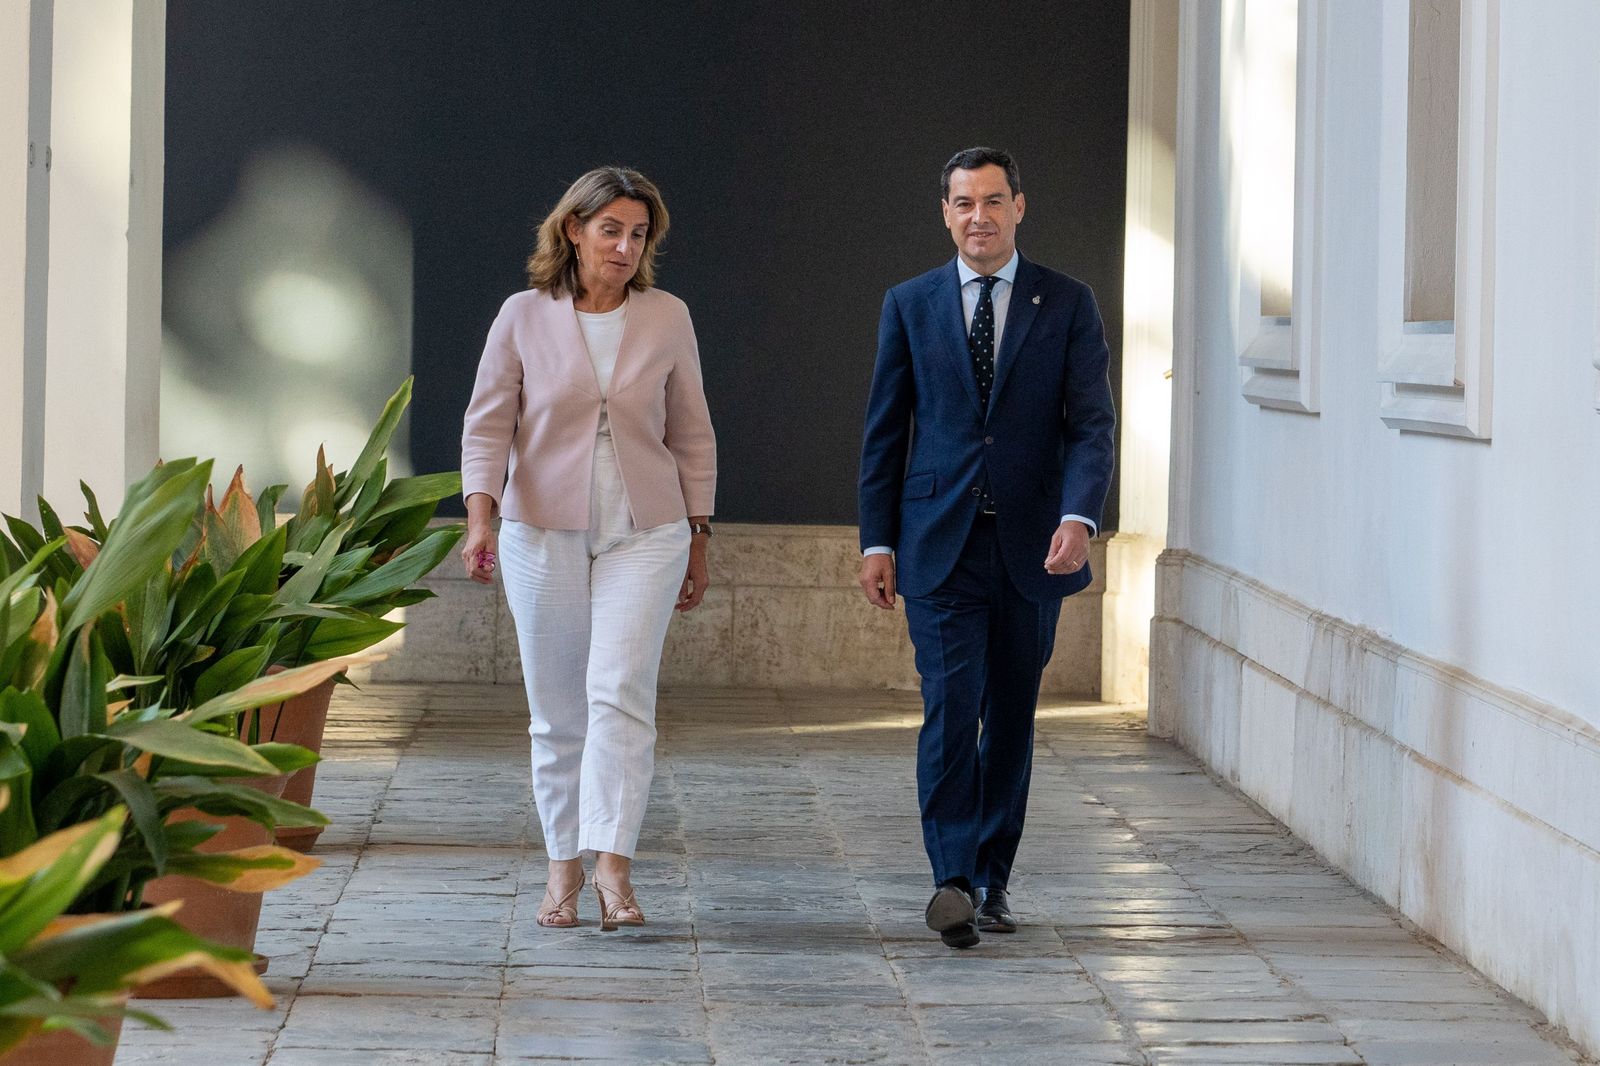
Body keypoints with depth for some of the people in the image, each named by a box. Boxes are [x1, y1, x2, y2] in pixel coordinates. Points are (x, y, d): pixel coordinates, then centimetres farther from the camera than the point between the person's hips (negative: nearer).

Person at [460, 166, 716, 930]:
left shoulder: (667, 318, 3)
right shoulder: (523, 317, 0)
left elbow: (692, 435, 11)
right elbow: (487, 424, 1)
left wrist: (697, 538, 11)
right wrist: (480, 516, -13)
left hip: (645, 532, 0)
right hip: (543, 531, 0)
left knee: (620, 692, -16)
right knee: (556, 711, 5)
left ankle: (613, 867, -21)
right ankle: (563, 867, 15)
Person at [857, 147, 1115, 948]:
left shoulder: (1067, 305, 3)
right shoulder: (909, 305, 6)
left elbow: (1092, 424, -3)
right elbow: (884, 431, 9)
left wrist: (1078, 517, -19)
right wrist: (876, 540, 2)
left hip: (1031, 545, 1)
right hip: (939, 544, -1)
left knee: (1012, 718, 7)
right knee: (951, 708, -13)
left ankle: (990, 880, 18)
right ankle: (952, 880, -13)